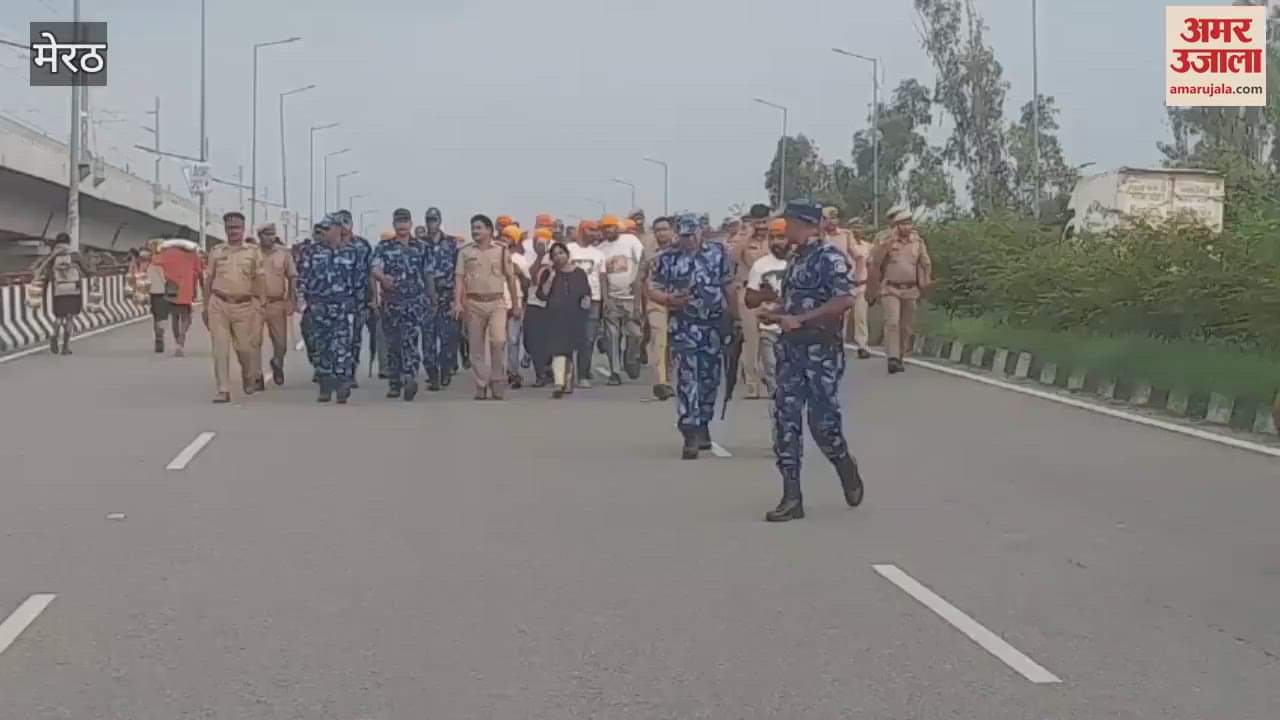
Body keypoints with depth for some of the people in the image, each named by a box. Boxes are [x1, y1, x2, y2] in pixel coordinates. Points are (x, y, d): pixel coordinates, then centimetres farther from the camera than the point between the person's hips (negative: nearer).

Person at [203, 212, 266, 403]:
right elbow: (209, 279, 13)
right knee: (220, 349, -3)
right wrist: (205, 307, 12)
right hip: (219, 304, 1)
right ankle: (223, 390, 0)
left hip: (244, 305, -1)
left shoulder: (253, 252, 6)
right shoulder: (216, 252, 10)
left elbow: (259, 280, 5)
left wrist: (261, 306, -3)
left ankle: (250, 379, 30)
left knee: (244, 347, 2)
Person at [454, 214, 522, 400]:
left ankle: (496, 381, -3)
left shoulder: (502, 251, 6)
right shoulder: (465, 252, 7)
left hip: (496, 302, -1)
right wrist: (458, 302, -11)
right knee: (476, 347, 3)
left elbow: (510, 279, 9)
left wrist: (516, 305, 9)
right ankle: (481, 386, 10)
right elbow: (460, 279, 2)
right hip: (473, 303, 1)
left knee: (498, 340, -18)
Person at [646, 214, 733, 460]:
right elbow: (652, 289, 0)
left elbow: (728, 285, 9)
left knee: (710, 379, 11)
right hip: (684, 326, -3)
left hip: (714, 324, 3)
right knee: (687, 378, -12)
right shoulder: (666, 258, -1)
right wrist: (669, 299, -19)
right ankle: (690, 435, -16)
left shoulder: (718, 252, 5)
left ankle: (703, 426, 28)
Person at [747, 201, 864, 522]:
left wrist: (800, 318, -24)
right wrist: (776, 314, 7)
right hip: (791, 350, 8)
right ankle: (791, 498, 2)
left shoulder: (830, 258, -11)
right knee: (785, 420, 0)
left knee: (822, 422, -5)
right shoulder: (795, 259, 16)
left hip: (822, 351, -8)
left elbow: (845, 300, -23)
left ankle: (846, 469, 25)